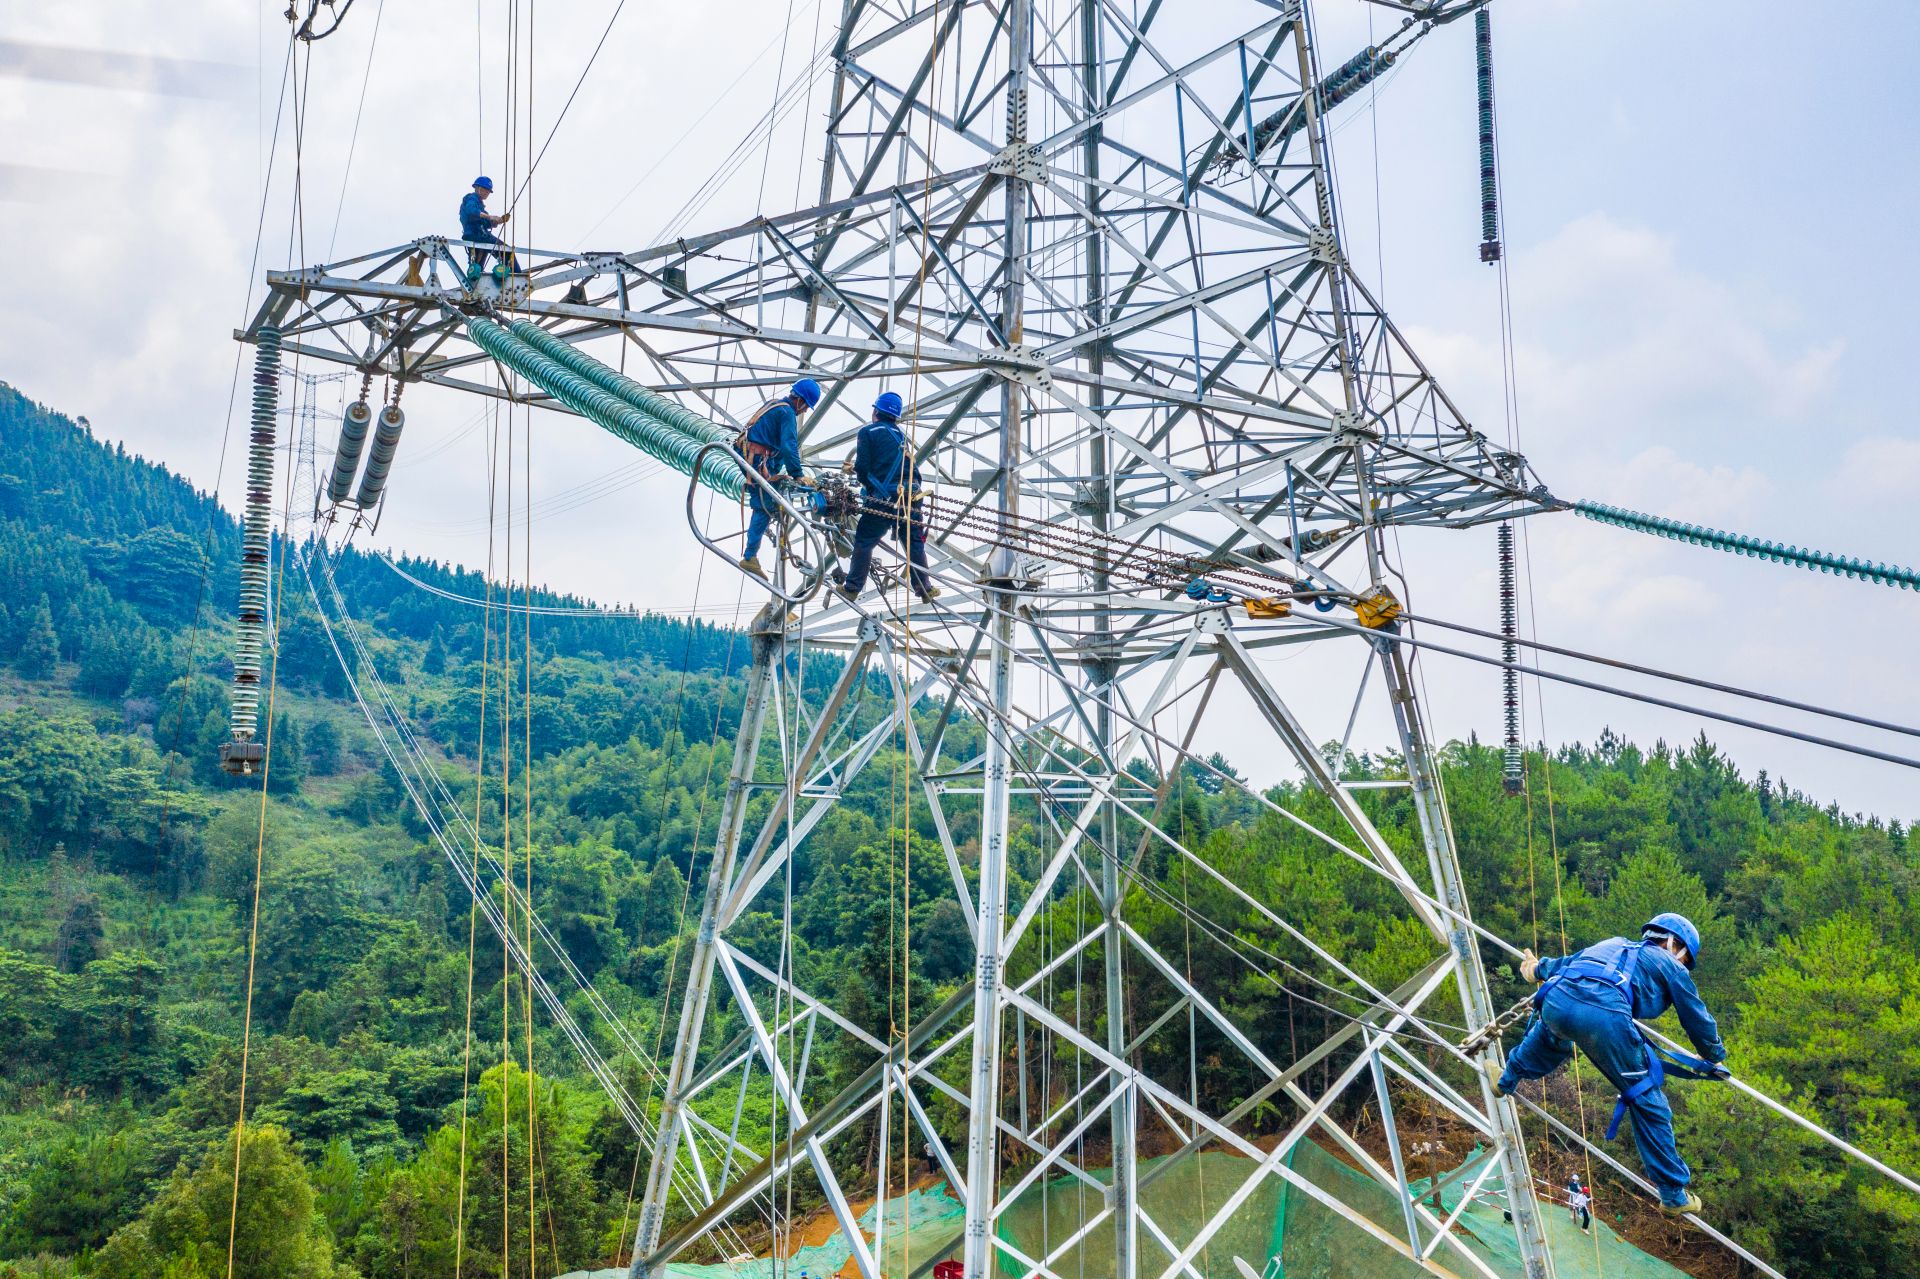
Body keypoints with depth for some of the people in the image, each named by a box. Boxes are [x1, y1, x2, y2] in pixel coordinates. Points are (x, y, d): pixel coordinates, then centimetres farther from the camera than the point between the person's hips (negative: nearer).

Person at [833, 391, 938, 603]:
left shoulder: (868, 431, 2)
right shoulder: (901, 434, 19)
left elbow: (862, 466, -3)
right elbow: (912, 466, 18)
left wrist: (866, 483, 14)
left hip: (883, 498, -4)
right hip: (911, 496, 5)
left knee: (863, 542, 6)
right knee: (915, 543, 12)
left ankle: (852, 588, 8)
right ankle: (924, 588, 14)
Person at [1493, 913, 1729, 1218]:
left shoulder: (1613, 944, 37)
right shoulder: (1670, 965, 26)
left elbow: (1566, 962, 51)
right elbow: (1697, 1019, 33)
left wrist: (1539, 969, 71)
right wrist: (1715, 1057, 51)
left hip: (1555, 1002, 5)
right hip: (1604, 1017, -5)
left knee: (1551, 1032, 44)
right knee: (1648, 1102, 14)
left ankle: (1507, 1080, 58)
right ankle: (1674, 1195, 21)